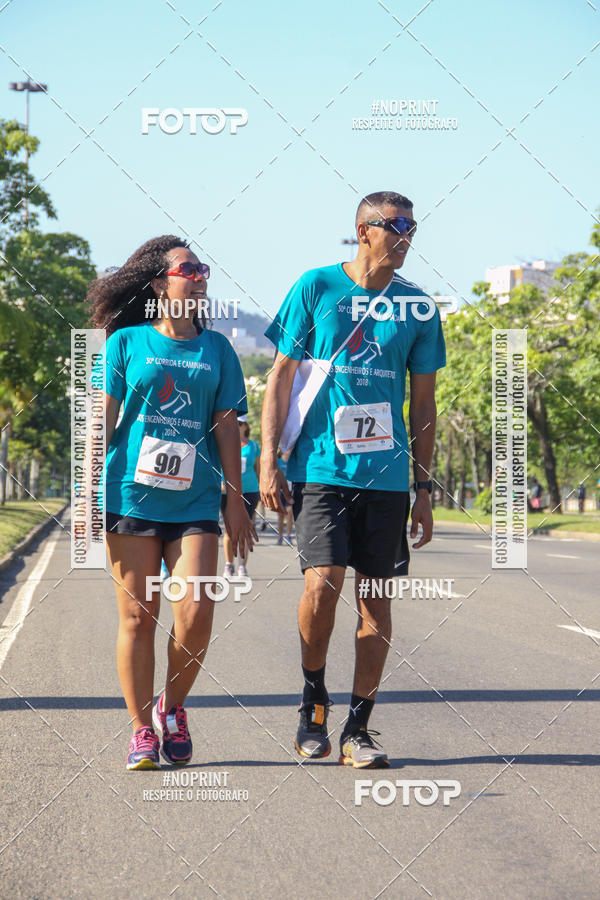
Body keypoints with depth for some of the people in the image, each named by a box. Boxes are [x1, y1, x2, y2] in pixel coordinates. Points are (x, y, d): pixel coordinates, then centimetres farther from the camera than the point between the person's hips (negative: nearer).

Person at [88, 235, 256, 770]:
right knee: (138, 617, 0)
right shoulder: (127, 342, 5)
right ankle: (142, 730, 11)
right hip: (131, 498, -1)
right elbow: (103, 419, 4)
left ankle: (173, 706, 16)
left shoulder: (216, 348, 11)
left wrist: (236, 499, 8)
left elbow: (226, 426, 11)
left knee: (195, 617, -9)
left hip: (195, 503, 1)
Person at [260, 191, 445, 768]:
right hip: (321, 467, -2)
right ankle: (313, 699, 11)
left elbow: (424, 404, 13)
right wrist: (268, 460, -3)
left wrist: (423, 489, 10)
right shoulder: (316, 288, 2)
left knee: (375, 599, 2)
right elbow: (281, 376, 4)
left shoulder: (417, 308, 9)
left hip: (386, 474, 3)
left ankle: (358, 730, 12)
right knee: (322, 585, -15)